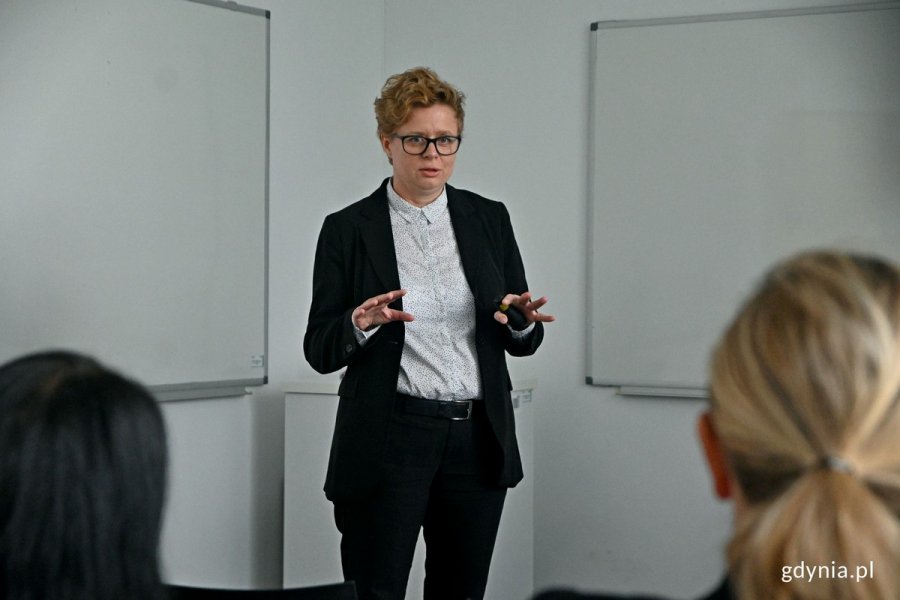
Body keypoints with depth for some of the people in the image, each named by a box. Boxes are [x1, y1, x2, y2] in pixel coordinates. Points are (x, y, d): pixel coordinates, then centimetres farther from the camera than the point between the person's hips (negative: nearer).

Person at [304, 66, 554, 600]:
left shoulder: (489, 219, 8)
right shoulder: (348, 229, -1)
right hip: (387, 446, -3)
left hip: (477, 440, 3)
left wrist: (521, 321, -12)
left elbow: (523, 341, 11)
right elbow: (320, 351, -1)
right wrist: (360, 324, -22)